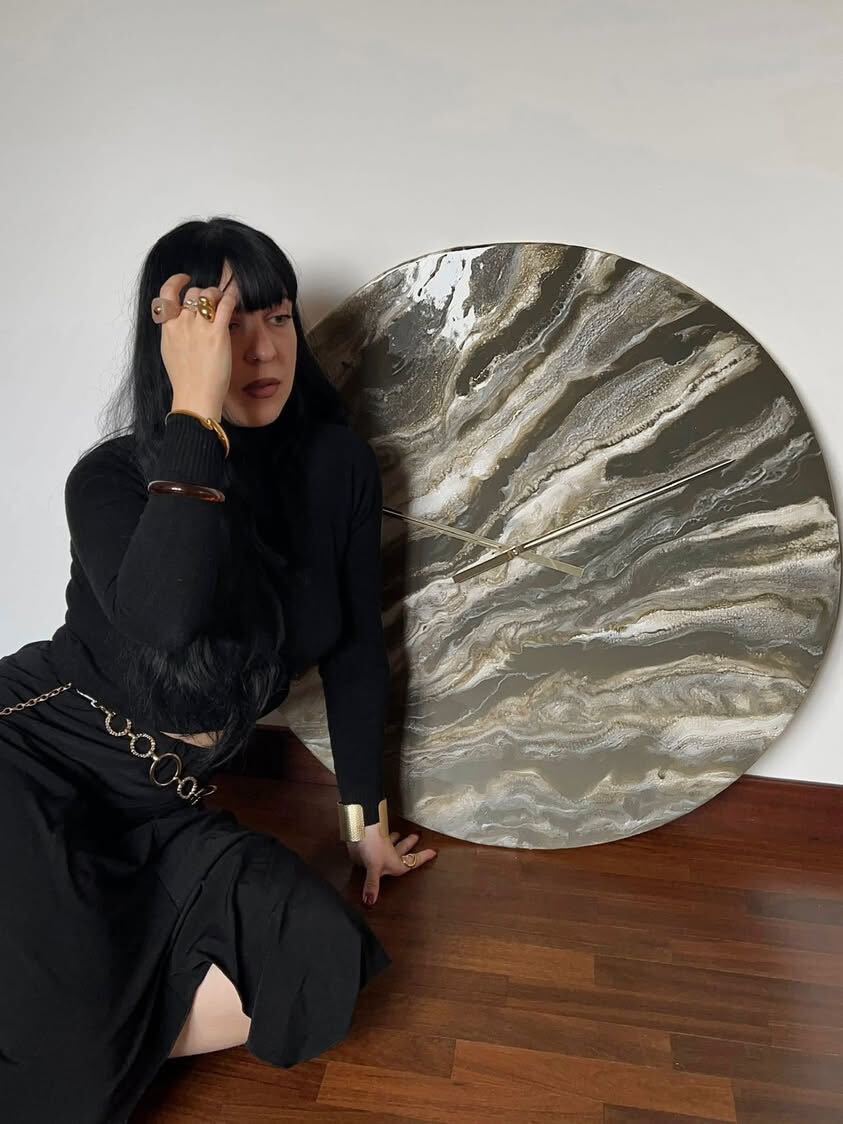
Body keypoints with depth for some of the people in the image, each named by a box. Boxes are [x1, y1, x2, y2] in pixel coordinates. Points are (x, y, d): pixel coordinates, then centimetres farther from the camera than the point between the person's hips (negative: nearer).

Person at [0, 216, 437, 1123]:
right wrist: (197, 416, -31)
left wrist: (362, 815, 12)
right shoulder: (113, 478, -13)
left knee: (323, 970, -15)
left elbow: (355, 649, 4)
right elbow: (166, 639, -34)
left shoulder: (338, 466, -4)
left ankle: (79, 1044, 2)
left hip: (156, 809, 4)